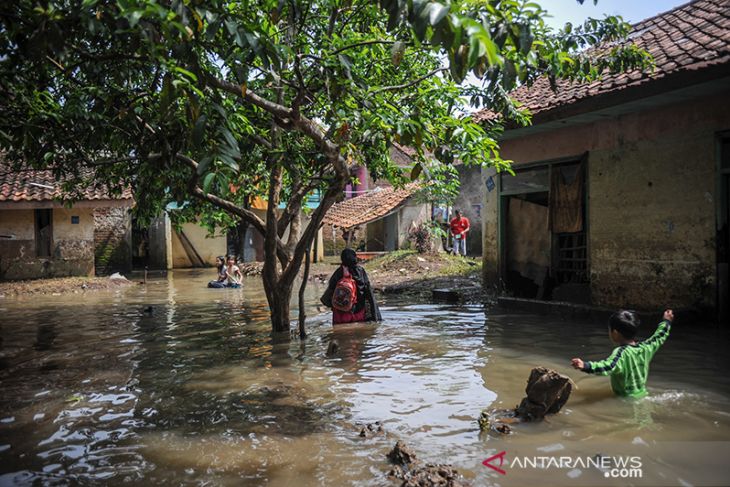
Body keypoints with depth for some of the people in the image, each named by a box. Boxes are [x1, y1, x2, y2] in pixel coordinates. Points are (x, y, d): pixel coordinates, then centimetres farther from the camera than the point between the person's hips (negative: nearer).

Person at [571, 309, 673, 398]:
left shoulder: (621, 353, -19)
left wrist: (585, 366, -51)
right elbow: (658, 338, 23)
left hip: (626, 398, -8)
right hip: (642, 395, 8)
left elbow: (608, 366, -37)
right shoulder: (645, 348, 4)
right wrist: (666, 321, 39)